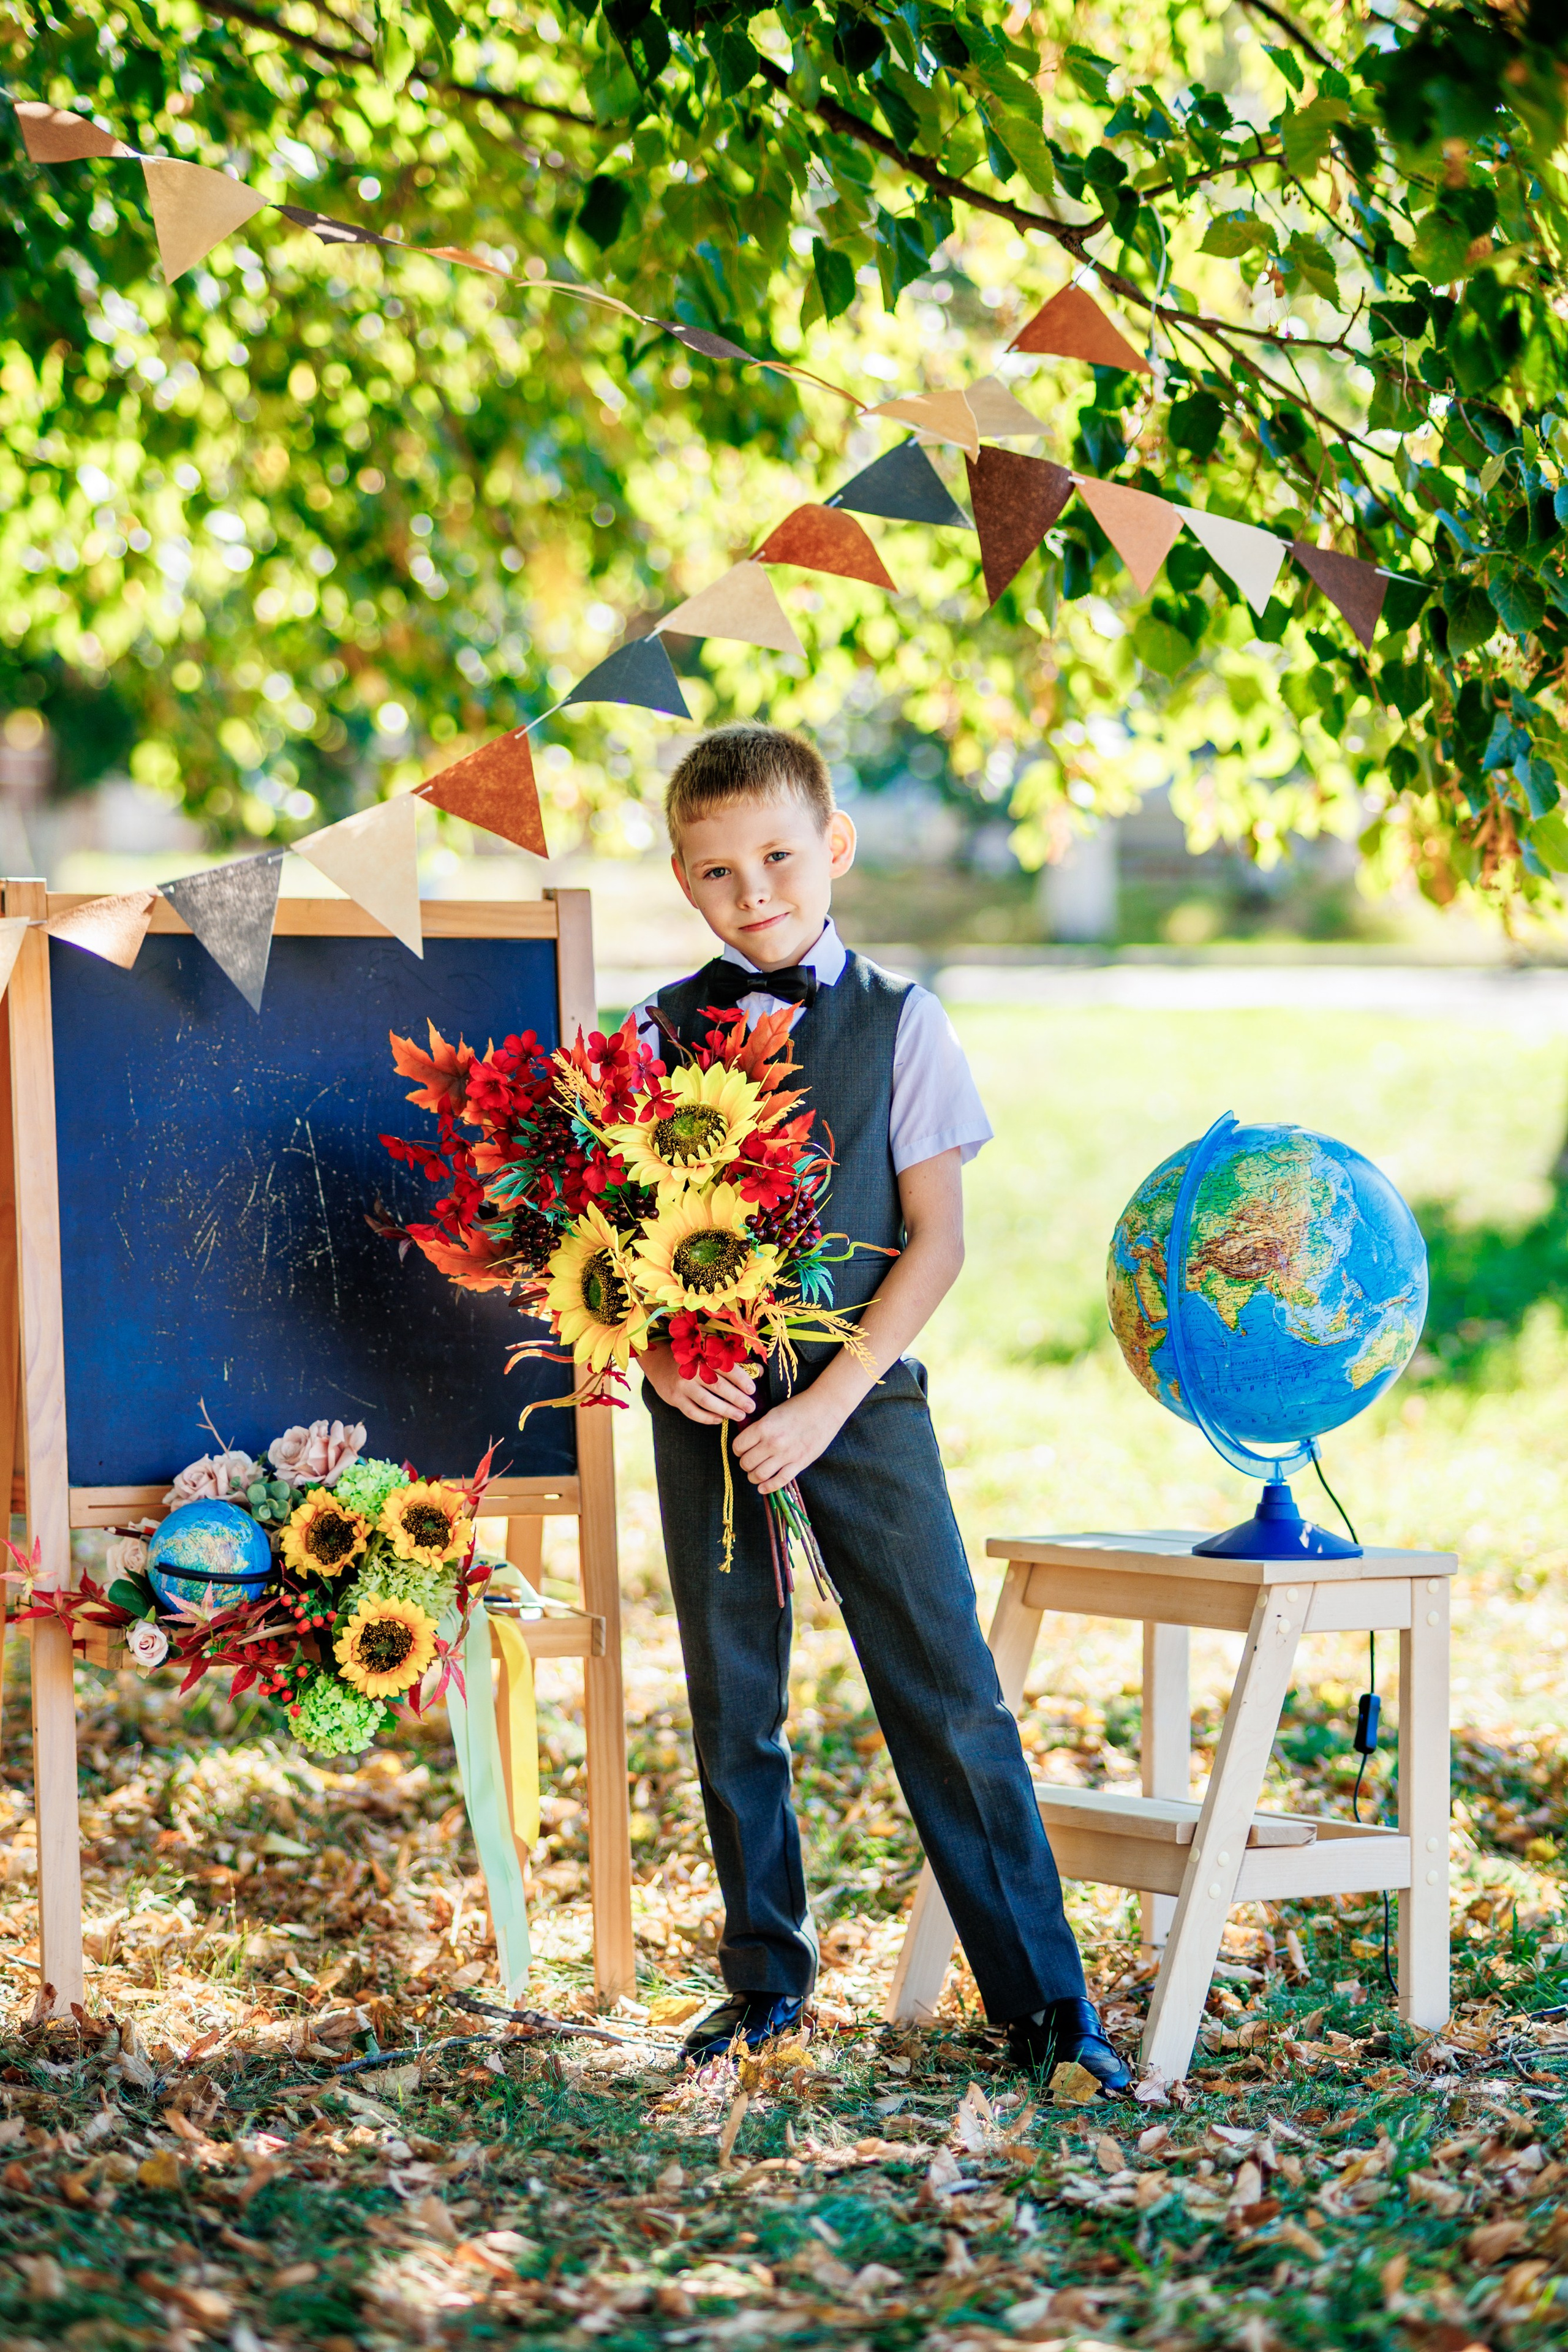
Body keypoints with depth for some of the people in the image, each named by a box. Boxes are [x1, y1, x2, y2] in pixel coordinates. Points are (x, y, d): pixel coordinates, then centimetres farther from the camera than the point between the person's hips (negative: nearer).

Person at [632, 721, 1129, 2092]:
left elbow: (936, 1241, -3)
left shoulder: (899, 1025, 1)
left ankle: (1044, 2000, 1)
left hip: (864, 1401, -2)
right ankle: (768, 1978, 24)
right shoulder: (658, 1035, 5)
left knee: (950, 1696, -4)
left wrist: (830, 1399, -11)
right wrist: (656, 1357, -14)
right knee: (732, 1706, 10)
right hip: (708, 1409, 2)